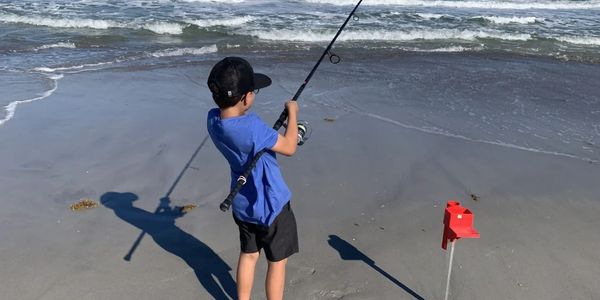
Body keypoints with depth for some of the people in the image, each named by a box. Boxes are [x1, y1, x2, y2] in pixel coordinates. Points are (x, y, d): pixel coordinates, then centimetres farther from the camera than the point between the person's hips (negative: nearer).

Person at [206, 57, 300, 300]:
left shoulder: (213, 119, -10)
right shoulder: (252, 127, -32)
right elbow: (289, 148, -18)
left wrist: (280, 130, 1)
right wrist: (292, 113, -6)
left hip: (242, 205, 6)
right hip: (270, 207, -6)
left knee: (248, 255, 23)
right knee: (277, 262, 13)